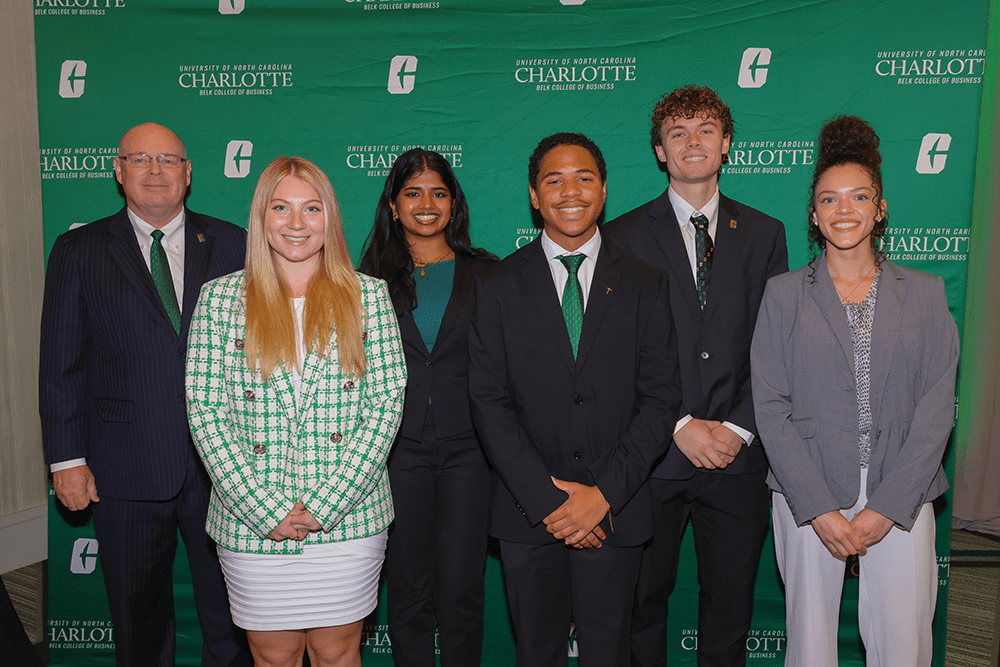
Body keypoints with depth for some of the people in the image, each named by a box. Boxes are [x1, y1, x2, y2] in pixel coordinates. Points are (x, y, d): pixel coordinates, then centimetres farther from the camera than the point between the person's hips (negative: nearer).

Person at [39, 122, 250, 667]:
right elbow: (60, 362, 2)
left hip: (222, 461, 0)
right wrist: (66, 458, -3)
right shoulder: (78, 251, 3)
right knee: (137, 617, 17)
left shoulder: (233, 245, 3)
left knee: (230, 615, 13)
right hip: (125, 471, 0)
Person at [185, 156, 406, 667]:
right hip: (252, 524, 0)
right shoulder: (220, 298, 1)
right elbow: (204, 412, -3)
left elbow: (387, 403, -4)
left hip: (348, 520, 0)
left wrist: (324, 504, -11)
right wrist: (267, 509, -11)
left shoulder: (368, 295, 1)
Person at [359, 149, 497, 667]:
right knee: (406, 591, 10)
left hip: (468, 449, 0)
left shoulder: (484, 273, 6)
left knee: (461, 592, 4)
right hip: (397, 450, 1)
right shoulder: (373, 278, 7)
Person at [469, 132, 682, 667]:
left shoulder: (645, 286, 2)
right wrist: (547, 499, -12)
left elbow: (661, 398, -3)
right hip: (527, 515, 0)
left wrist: (604, 493, -12)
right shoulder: (497, 287, 0)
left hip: (615, 512, 0)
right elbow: (489, 403, -5)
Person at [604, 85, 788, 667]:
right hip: (654, 455, -1)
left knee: (731, 603, 13)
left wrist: (738, 428, -7)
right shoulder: (625, 236, 2)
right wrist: (679, 425, -11)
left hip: (739, 455, 2)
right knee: (643, 600, 11)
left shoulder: (764, 234, 8)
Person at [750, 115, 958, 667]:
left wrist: (887, 507, -9)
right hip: (808, 496, -1)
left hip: (900, 498, 1)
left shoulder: (925, 294, 7)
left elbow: (936, 409, 1)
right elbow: (770, 405, -3)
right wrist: (819, 509, -10)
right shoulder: (783, 294, 3)